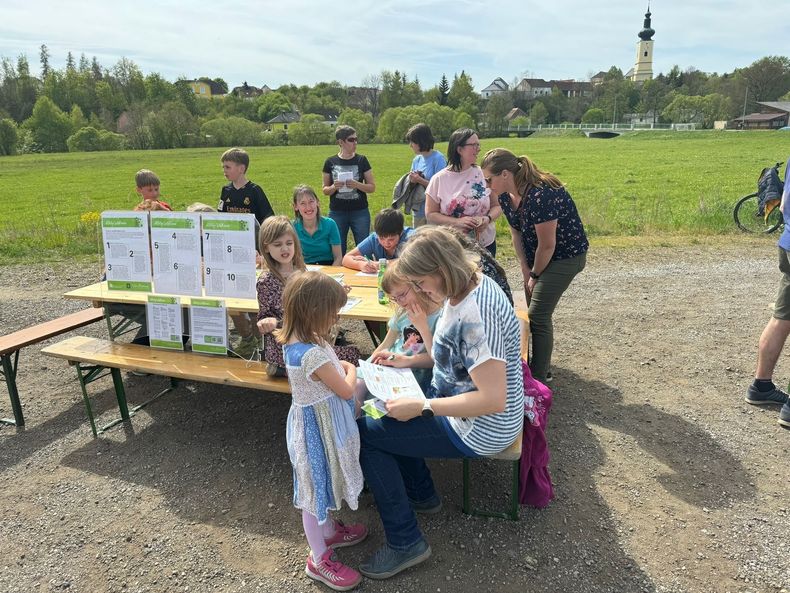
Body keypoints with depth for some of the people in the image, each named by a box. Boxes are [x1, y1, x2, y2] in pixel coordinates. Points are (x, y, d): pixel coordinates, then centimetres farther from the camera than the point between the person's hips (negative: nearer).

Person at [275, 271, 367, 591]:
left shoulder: (296, 340, -5)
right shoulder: (312, 354, -34)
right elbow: (346, 390, -20)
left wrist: (339, 365, 2)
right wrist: (351, 370, -3)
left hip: (318, 421, 9)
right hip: (319, 428, -9)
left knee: (322, 482, 27)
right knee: (316, 487, 9)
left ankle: (327, 531, 50)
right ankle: (319, 559, 30)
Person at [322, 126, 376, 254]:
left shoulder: (362, 160, 1)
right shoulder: (330, 162, 2)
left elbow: (372, 187, 2)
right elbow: (325, 190, 8)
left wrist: (357, 185, -16)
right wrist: (333, 187, -14)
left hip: (360, 213, 0)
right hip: (337, 213, 0)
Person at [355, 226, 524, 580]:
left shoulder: (476, 314, -31)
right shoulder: (464, 288, -2)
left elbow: (493, 399, -33)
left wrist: (420, 406, -28)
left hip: (477, 430, -10)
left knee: (364, 432, -5)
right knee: (386, 412, 21)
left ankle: (405, 543, 7)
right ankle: (421, 494, 34)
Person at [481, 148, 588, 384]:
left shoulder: (541, 195, -32)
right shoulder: (505, 196, -7)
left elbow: (547, 245, -25)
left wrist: (535, 275, -11)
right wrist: (525, 269, -1)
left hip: (566, 256, -8)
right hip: (537, 256, 8)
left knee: (538, 315, -11)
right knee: (535, 311, 14)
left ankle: (539, 378, 0)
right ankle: (541, 365, 31)